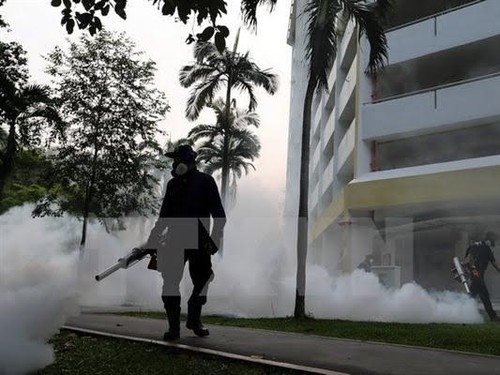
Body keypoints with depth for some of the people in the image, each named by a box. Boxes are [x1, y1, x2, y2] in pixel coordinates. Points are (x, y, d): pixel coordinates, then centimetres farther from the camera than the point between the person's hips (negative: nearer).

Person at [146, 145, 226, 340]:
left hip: (199, 243, -3)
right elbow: (164, 216, 20)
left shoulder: (205, 181, 0)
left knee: (201, 282, 6)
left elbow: (218, 214, -3)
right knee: (170, 282, -7)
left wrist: (215, 238, -13)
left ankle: (194, 320, 26)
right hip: (175, 241, 3)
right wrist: (154, 237, 13)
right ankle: (174, 327, 1)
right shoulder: (173, 184, 13)